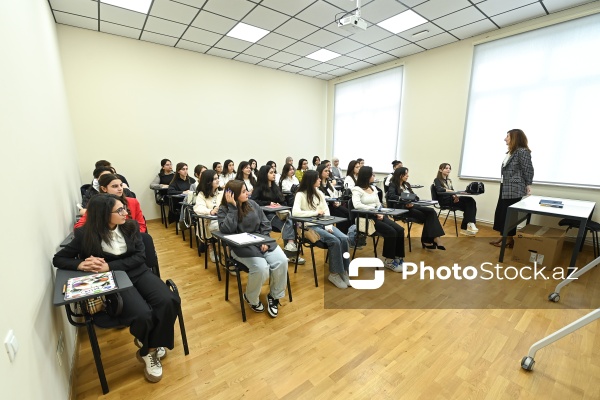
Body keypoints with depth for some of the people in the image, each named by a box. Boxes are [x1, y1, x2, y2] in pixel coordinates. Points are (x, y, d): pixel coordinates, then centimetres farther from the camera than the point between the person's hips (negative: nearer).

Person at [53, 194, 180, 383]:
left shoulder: (131, 226, 1)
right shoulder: (86, 235, -4)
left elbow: (139, 257, -3)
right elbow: (58, 259, 6)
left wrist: (109, 266, -16)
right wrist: (81, 264, -15)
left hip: (138, 273, 3)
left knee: (169, 301, -23)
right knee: (142, 315, -29)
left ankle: (152, 346, 5)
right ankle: (148, 350, 8)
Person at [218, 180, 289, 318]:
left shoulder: (252, 203, 7)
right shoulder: (223, 210, -4)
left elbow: (265, 224, 8)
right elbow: (227, 230, -22)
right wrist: (233, 207, -20)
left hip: (262, 241, 5)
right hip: (241, 246, -4)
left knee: (282, 261, -20)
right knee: (261, 268, -30)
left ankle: (274, 296, 5)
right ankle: (251, 298, 4)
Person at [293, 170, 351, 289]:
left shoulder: (319, 193, 12)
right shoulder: (300, 195, -7)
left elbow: (326, 211, 9)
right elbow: (295, 212, -23)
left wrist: (328, 226, -8)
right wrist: (316, 212, -19)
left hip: (323, 224, 6)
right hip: (310, 226, -6)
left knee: (344, 238, -18)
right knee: (335, 241, -26)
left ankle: (343, 271, -6)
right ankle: (334, 273, -9)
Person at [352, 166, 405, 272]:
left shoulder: (373, 188, 17)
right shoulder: (357, 190, -7)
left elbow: (379, 204, 16)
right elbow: (357, 205, -24)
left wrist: (381, 213, -6)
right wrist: (374, 210, -22)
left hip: (378, 216, 7)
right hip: (366, 218, -7)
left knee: (400, 230, -12)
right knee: (391, 232, -23)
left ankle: (398, 258, 1)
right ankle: (389, 261, -6)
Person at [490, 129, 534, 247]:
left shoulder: (523, 151, -11)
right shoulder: (511, 152, 17)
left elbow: (528, 170, -12)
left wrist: (528, 185, -10)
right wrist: (503, 184, 17)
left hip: (514, 189, -9)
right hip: (505, 187, 9)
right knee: (501, 212, 10)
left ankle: (510, 238, 9)